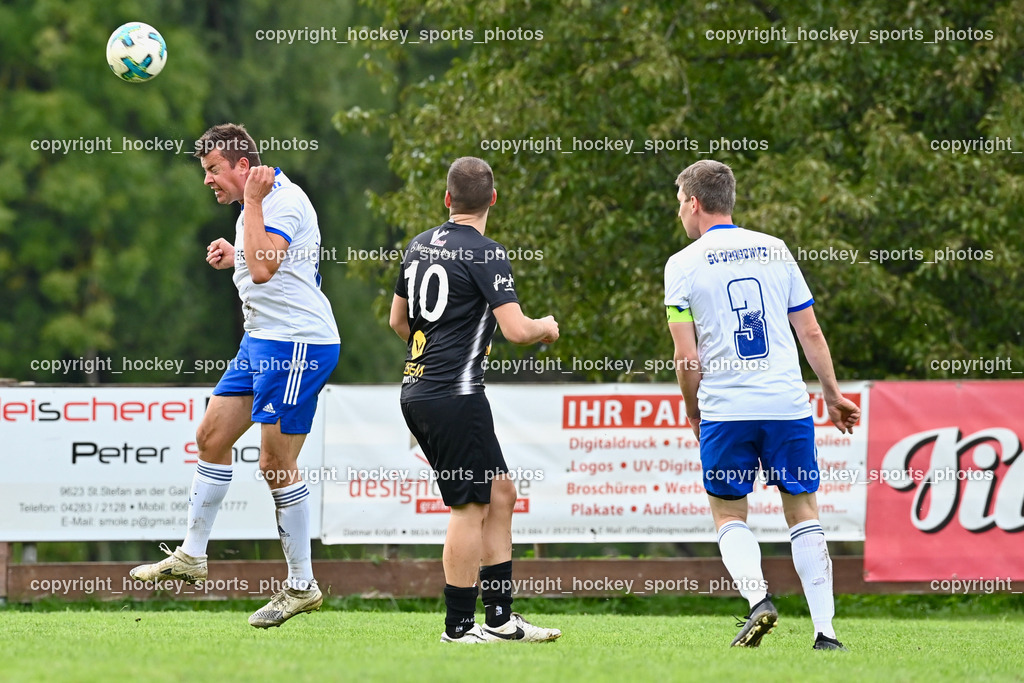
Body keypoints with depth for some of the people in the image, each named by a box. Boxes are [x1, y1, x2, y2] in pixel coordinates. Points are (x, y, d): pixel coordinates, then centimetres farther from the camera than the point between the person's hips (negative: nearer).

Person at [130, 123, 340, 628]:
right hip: (262, 341, 11)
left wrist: (252, 203, -23)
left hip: (297, 344, -11)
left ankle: (302, 585, 1)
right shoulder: (259, 204, 16)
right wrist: (234, 256, 13)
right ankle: (191, 557, 21)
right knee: (212, 436, 12)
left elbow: (264, 269, -29)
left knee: (276, 464, -8)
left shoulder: (283, 201, -16)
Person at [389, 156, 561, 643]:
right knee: (470, 506, -3)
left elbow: (398, 319, 24)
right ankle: (459, 626, -1)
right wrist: (547, 326, 3)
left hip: (417, 390, 9)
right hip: (455, 395, -9)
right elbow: (517, 329, -19)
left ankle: (500, 619, 14)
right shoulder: (485, 254, -13)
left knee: (500, 492, 13)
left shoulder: (420, 245, 12)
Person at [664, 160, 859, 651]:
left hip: (725, 409, -2)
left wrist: (693, 412, 11)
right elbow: (810, 333, 11)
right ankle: (824, 629, 1)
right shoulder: (776, 251, 9)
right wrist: (833, 396, 20)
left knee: (729, 515, 11)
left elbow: (686, 356, -3)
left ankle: (757, 597, -14)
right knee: (803, 513, 8)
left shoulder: (683, 264, 0)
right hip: (788, 403, 2)